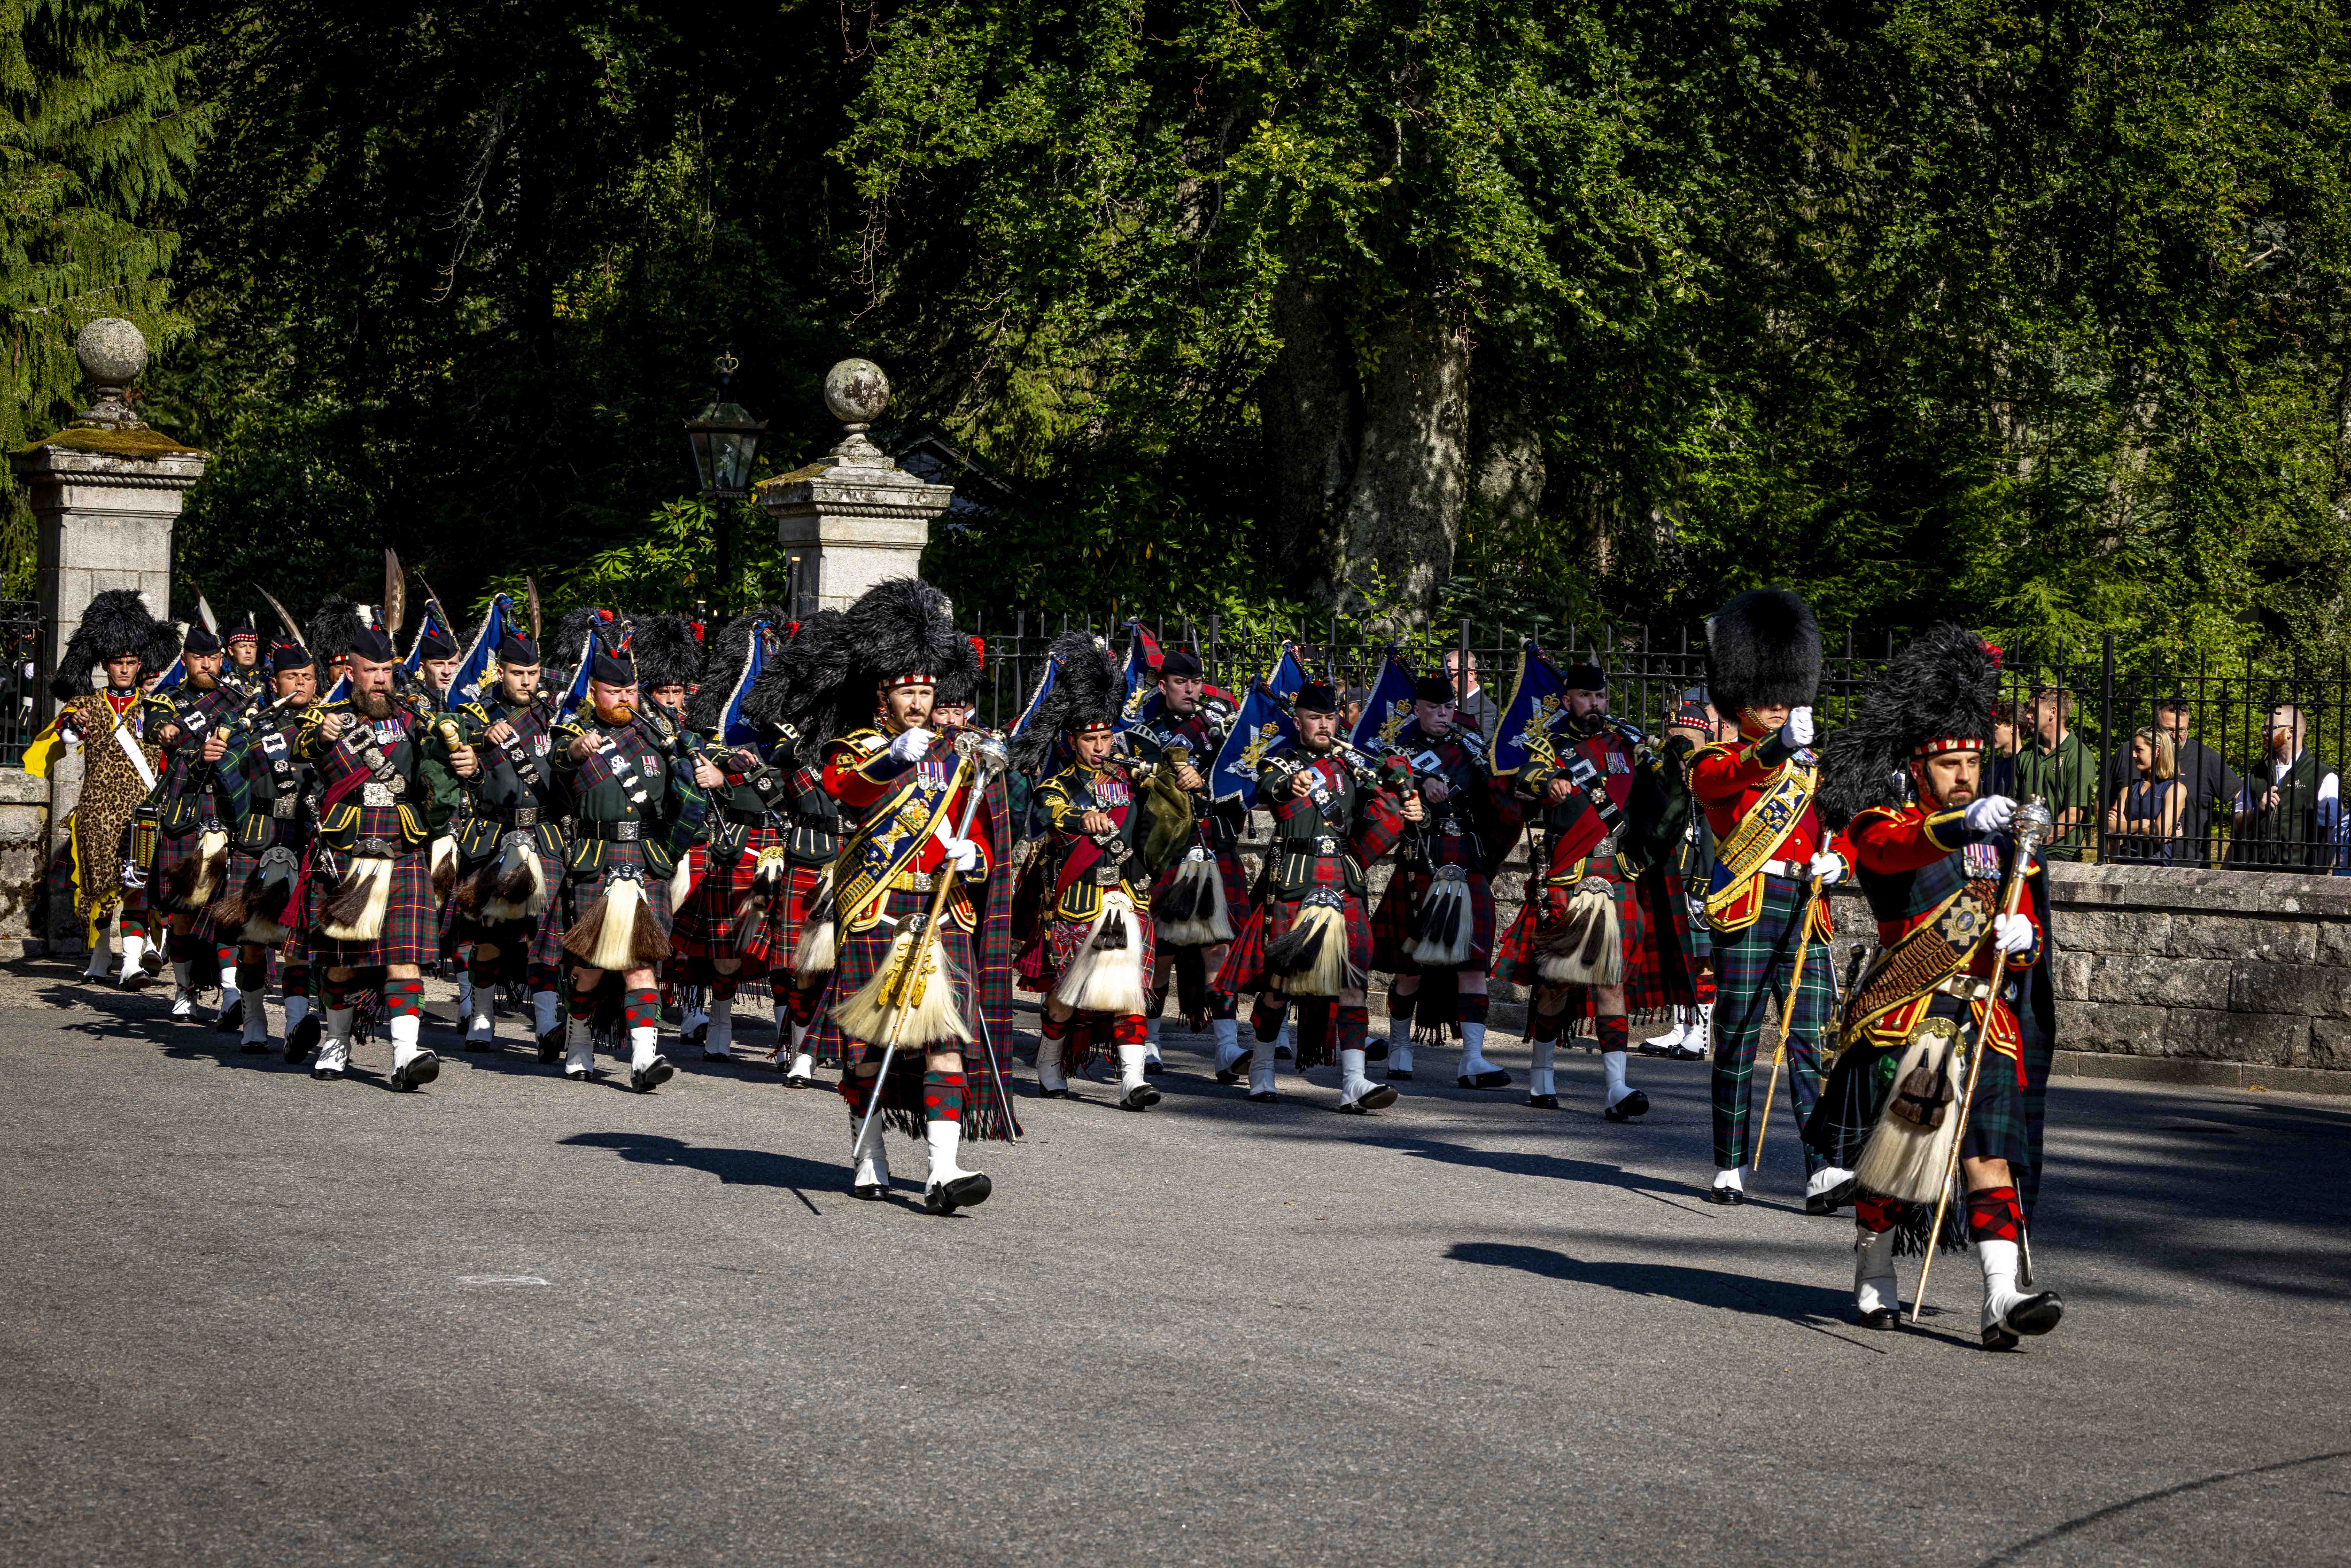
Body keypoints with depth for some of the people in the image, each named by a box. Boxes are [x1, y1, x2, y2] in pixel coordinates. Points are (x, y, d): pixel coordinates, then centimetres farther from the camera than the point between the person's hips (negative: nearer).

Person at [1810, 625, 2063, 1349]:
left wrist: (2021, 940, -11)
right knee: (1892, 1151, 4)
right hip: (1905, 1015, -3)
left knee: (1990, 1155, -8)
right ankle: (1874, 1282, 23)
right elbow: (1896, 846, -27)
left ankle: (2005, 1298, -17)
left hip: (1988, 1019, 3)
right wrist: (1962, 825, -45)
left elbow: (2029, 932, 14)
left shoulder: (2001, 844, 15)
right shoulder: (1882, 827, -1)